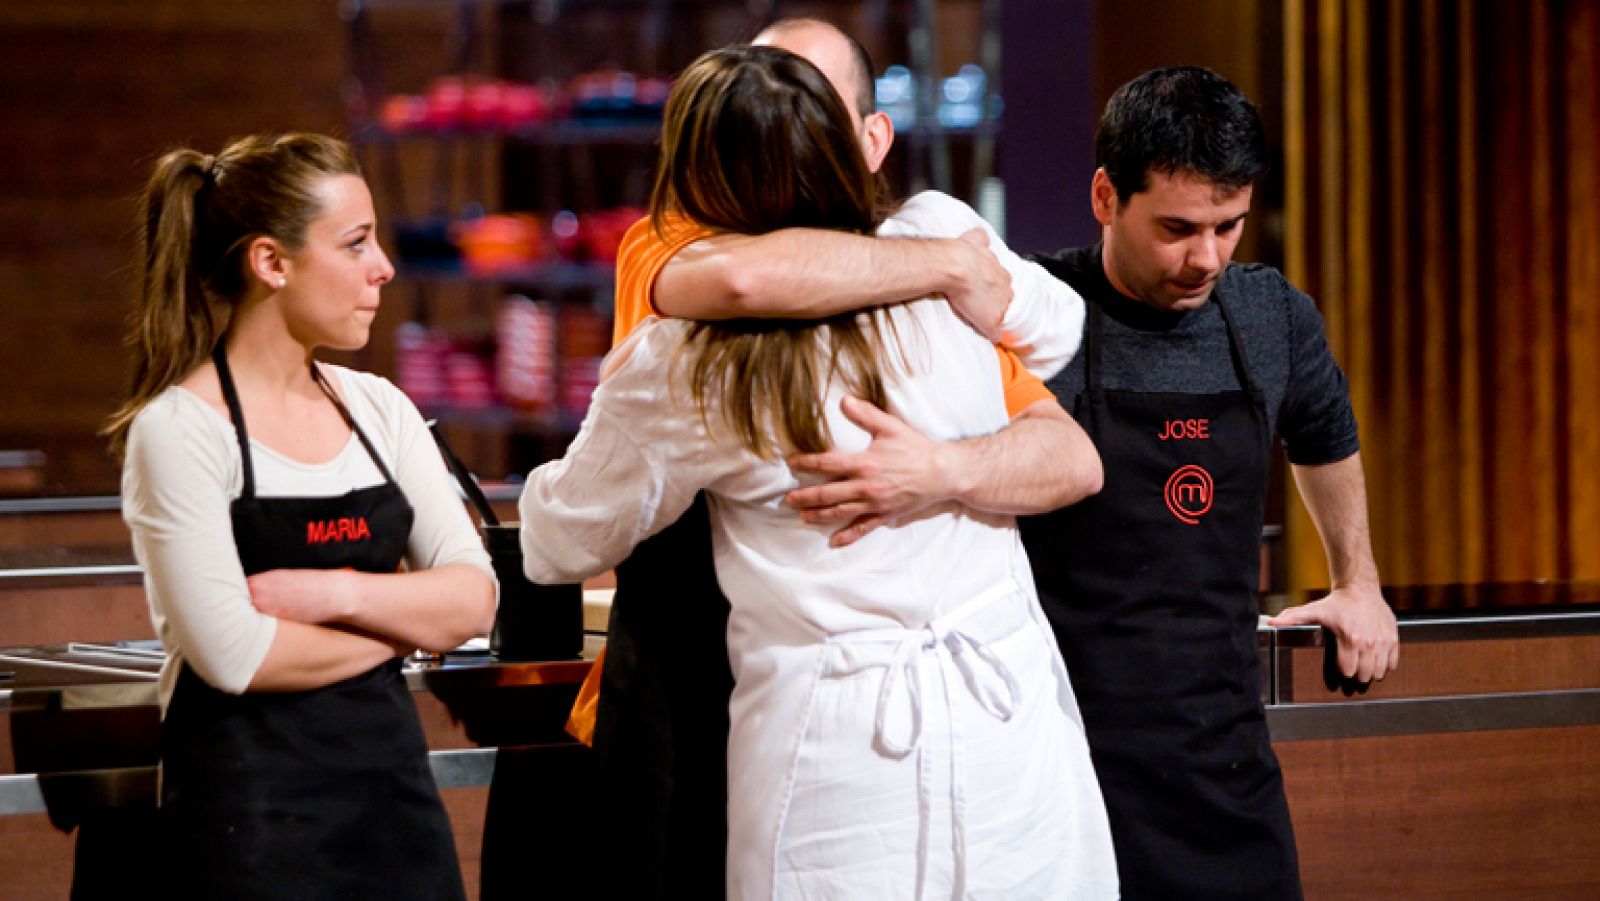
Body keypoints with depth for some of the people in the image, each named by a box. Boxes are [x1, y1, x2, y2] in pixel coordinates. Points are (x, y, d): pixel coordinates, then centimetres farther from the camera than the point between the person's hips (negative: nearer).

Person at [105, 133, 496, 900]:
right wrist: (402, 622, -5)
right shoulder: (179, 428, -9)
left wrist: (339, 594, -14)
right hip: (248, 800, -6)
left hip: (390, 779, 6)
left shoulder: (378, 409, 9)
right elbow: (234, 654, -18)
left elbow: (474, 600, 2)